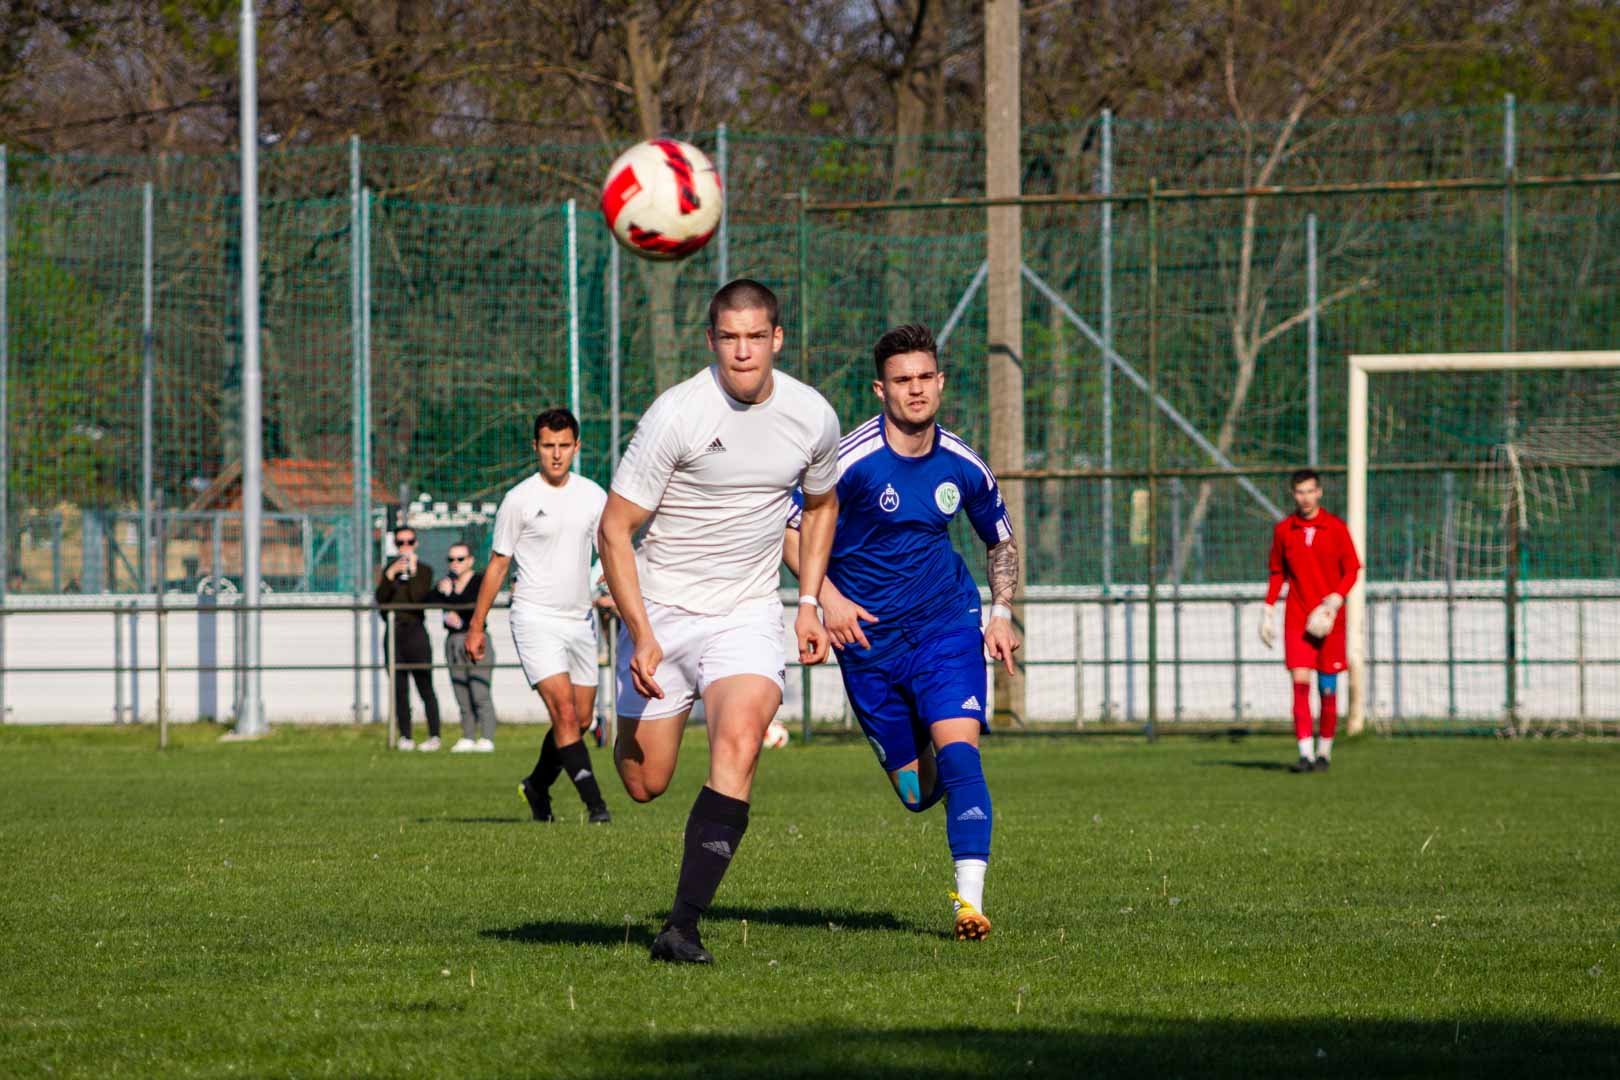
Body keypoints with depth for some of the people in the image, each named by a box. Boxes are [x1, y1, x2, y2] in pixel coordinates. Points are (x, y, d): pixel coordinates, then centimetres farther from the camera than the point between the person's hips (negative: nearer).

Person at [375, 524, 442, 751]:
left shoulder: (424, 570, 4)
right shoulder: (389, 569, 15)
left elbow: (419, 597, -11)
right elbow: (380, 599, 0)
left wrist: (412, 571, -12)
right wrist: (391, 574, -11)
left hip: (415, 631, -4)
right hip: (394, 633, 4)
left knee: (425, 686, -6)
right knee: (399, 688, 3)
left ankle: (434, 736, -5)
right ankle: (405, 736, 7)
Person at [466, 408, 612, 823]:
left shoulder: (593, 495, 6)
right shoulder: (519, 500, -5)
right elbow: (498, 564, 1)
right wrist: (476, 626, 3)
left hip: (580, 619, 5)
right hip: (535, 619, -5)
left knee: (581, 719, 9)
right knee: (565, 714, -17)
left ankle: (537, 787, 32)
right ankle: (595, 804, -19)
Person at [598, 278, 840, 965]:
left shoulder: (813, 417, -3)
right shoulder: (677, 413, -16)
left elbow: (821, 504, 19)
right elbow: (614, 528, -13)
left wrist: (809, 604, 11)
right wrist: (643, 638, -21)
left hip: (747, 614, 2)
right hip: (661, 611, -1)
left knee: (738, 747, -24)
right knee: (644, 784, 5)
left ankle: (683, 927, -23)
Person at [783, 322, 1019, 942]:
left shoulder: (963, 466, -1)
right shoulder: (851, 460, -14)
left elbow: (1002, 541, 16)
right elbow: (788, 529, -8)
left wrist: (1001, 615, 3)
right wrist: (828, 596, -22)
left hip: (948, 628, 1)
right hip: (869, 640, -1)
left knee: (957, 750, -22)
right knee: (916, 793, 4)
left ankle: (971, 900, -23)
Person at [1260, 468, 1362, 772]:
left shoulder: (1336, 528, -1)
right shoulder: (1283, 530, 5)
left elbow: (1352, 570, 1)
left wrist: (1335, 600, -14)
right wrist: (1268, 610, 8)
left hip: (1328, 621, -1)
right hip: (1296, 620, 1)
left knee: (1328, 689, 3)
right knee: (1300, 683, -12)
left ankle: (1324, 752, 18)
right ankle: (1306, 755, -16)